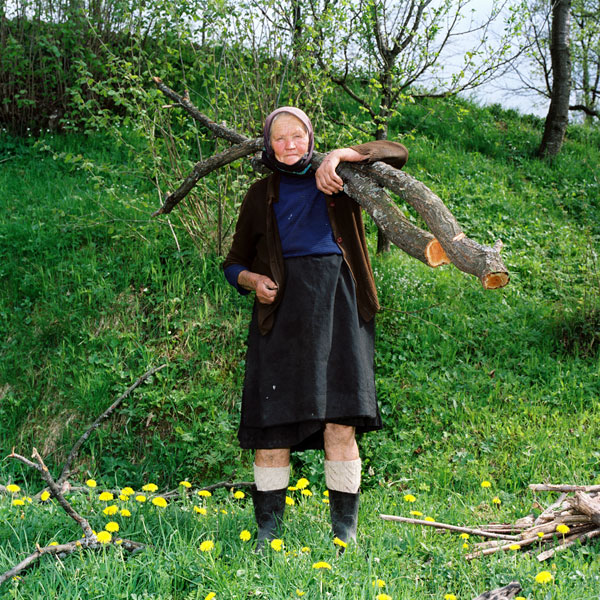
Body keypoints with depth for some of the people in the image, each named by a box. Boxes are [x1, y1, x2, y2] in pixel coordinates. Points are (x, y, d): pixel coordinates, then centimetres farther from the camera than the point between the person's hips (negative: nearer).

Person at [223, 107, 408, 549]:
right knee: (271, 426, -3)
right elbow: (235, 264, 22)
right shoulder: (261, 196, 15)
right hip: (282, 312, 1)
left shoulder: (338, 179, 13)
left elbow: (396, 153, 4)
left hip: (337, 309, -1)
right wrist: (253, 280, -1)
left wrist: (341, 155, -10)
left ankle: (346, 534, 3)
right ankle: (267, 534, 9)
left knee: (341, 425, -8)